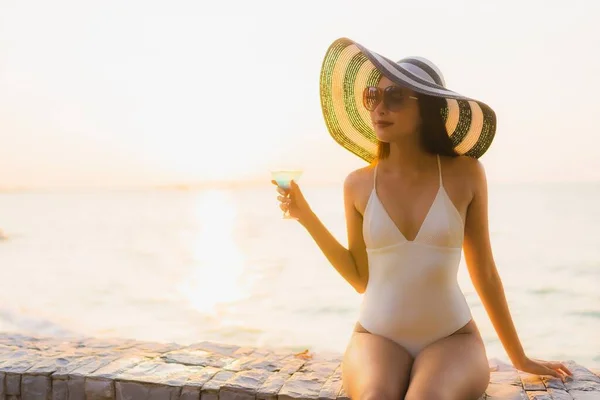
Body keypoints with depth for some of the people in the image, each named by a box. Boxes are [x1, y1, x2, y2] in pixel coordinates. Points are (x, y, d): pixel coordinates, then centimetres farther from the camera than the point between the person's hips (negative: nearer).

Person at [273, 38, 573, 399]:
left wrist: (519, 358, 12)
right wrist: (305, 215, -4)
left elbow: (484, 271, 4)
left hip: (451, 338, 0)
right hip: (378, 337, 1)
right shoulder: (358, 185, -2)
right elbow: (361, 278, 4)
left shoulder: (464, 174, -5)